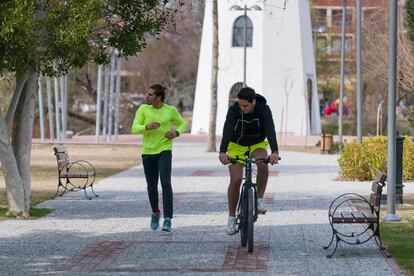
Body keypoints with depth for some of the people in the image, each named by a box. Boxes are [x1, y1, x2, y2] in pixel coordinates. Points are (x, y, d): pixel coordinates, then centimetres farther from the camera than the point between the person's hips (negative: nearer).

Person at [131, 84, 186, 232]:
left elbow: (182, 124, 13)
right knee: (152, 186, 11)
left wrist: (176, 133, -9)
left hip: (164, 151, -2)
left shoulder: (171, 110, -3)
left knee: (165, 183, -17)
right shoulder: (143, 109, -2)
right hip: (148, 152, 2)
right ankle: (155, 213, 37)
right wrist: (147, 127, -27)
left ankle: (167, 219, -19)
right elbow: (134, 128, -7)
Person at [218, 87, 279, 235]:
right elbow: (227, 131, -37)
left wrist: (275, 152, -55)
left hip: (257, 145, 0)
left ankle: (260, 199, -17)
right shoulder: (234, 110, -24)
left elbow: (270, 131, -38)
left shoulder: (264, 110, -25)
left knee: (263, 163, -33)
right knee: (236, 180, -14)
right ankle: (231, 217, 2)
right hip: (237, 146, 0)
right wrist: (222, 152, -54)